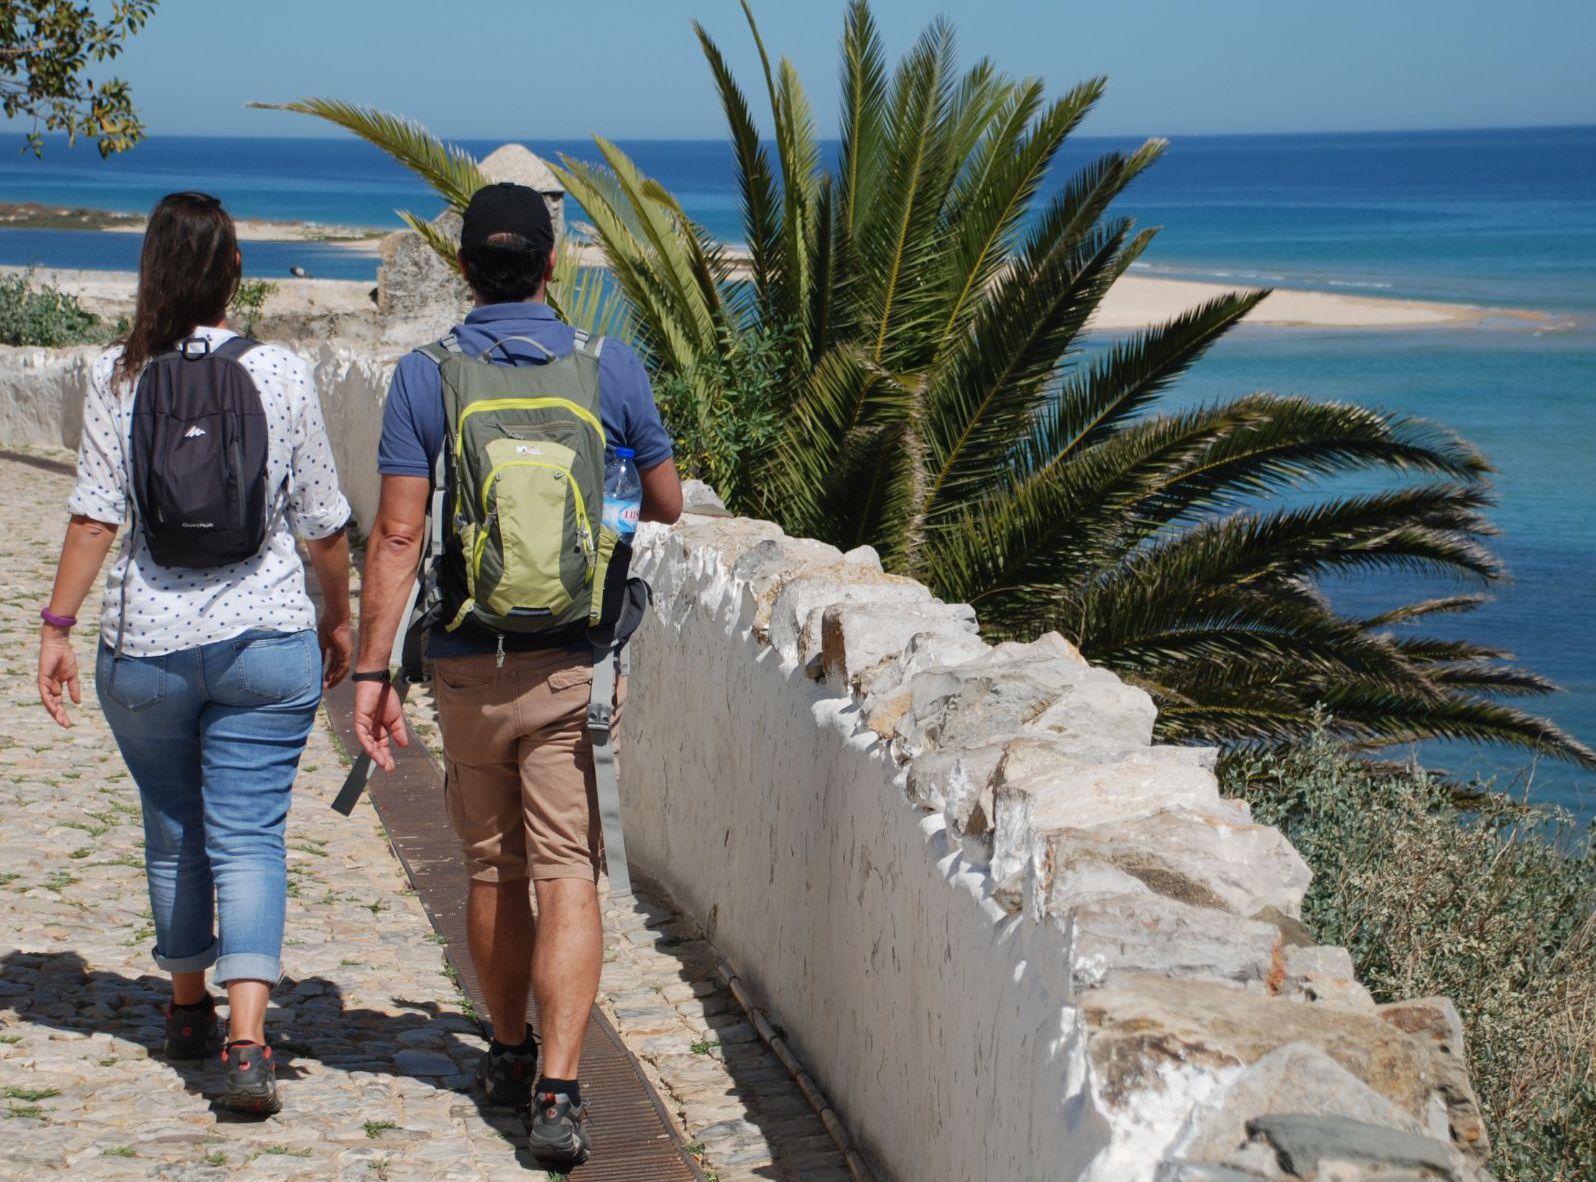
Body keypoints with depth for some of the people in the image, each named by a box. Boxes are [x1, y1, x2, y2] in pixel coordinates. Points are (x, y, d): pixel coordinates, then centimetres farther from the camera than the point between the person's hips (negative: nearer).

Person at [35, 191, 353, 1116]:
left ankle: (189, 1008, 33)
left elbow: (96, 513, -8)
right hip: (268, 641, -1)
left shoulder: (119, 376, -3)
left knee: (173, 832, 18)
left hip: (146, 646, 1)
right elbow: (323, 518, 2)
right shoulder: (281, 373, -3)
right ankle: (247, 1038, -15)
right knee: (250, 838, 0)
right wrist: (338, 616, 16)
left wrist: (58, 626, -3)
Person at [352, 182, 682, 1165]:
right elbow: (667, 505, 10)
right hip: (574, 665, -1)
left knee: (493, 871, 17)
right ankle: (558, 1090, -15)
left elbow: (398, 535, -8)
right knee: (568, 874, -3)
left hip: (467, 664, 1)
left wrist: (373, 669, -6)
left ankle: (511, 1053, 33)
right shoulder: (612, 367, -2)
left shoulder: (425, 377, -3)